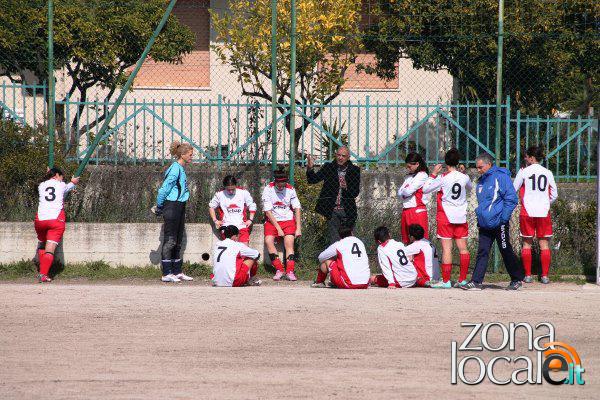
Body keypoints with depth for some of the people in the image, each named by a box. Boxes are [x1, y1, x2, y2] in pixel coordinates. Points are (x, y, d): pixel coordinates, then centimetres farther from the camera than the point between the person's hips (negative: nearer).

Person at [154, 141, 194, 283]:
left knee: (178, 241, 13)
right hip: (172, 206, -10)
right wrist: (159, 207, -9)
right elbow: (164, 189, -18)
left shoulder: (181, 169, 14)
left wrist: (159, 206, 15)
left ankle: (177, 272, 19)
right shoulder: (175, 169, -16)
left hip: (179, 207, 10)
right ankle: (166, 274, -6)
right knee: (170, 240, -7)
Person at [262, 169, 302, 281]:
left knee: (289, 242, -22)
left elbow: (297, 209, 2)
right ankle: (279, 270, -21)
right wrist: (278, 228, -14)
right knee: (268, 240, -25)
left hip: (288, 220, 1)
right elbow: (268, 212, -10)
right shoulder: (268, 189, -9)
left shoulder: (290, 189, -2)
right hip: (272, 221, -1)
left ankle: (290, 271, -23)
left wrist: (298, 228, -6)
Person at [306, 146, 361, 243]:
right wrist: (310, 169, -17)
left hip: (347, 211, 0)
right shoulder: (328, 168, 5)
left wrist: (346, 188, -19)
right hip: (332, 211, 0)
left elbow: (356, 192, 1)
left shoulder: (354, 170, 4)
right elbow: (312, 180, 1)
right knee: (334, 240, -5)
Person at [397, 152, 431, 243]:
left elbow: (409, 191, -15)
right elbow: (399, 192, 12)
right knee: (406, 240, 11)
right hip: (406, 211, 9)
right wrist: (406, 192, -8)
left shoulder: (422, 176, -7)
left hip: (417, 211, -9)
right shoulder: (409, 177, 18)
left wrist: (404, 192, 6)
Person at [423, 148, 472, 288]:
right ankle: (463, 279, 10)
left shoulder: (443, 178, -12)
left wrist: (433, 174, 2)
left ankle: (446, 281, -6)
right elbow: (470, 188, 23)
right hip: (461, 217, 4)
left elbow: (425, 189, -5)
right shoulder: (464, 177, 0)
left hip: (445, 217, -4)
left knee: (447, 248, -5)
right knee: (463, 248, 8)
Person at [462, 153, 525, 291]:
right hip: (484, 225, 7)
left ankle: (517, 280, 16)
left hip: (498, 223, -7)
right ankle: (476, 282, -3)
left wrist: (504, 217, -16)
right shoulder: (481, 181, 15)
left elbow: (511, 199, -13)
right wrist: (479, 215, 16)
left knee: (506, 252, 3)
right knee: (482, 252, 0)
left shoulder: (500, 177, -10)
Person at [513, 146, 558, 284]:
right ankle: (545, 275, 2)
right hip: (544, 212, 1)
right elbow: (554, 195, 7)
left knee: (527, 243, 8)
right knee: (544, 244, 5)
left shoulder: (523, 172, -3)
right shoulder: (547, 173, 3)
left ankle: (528, 275, 5)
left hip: (527, 211, -1)